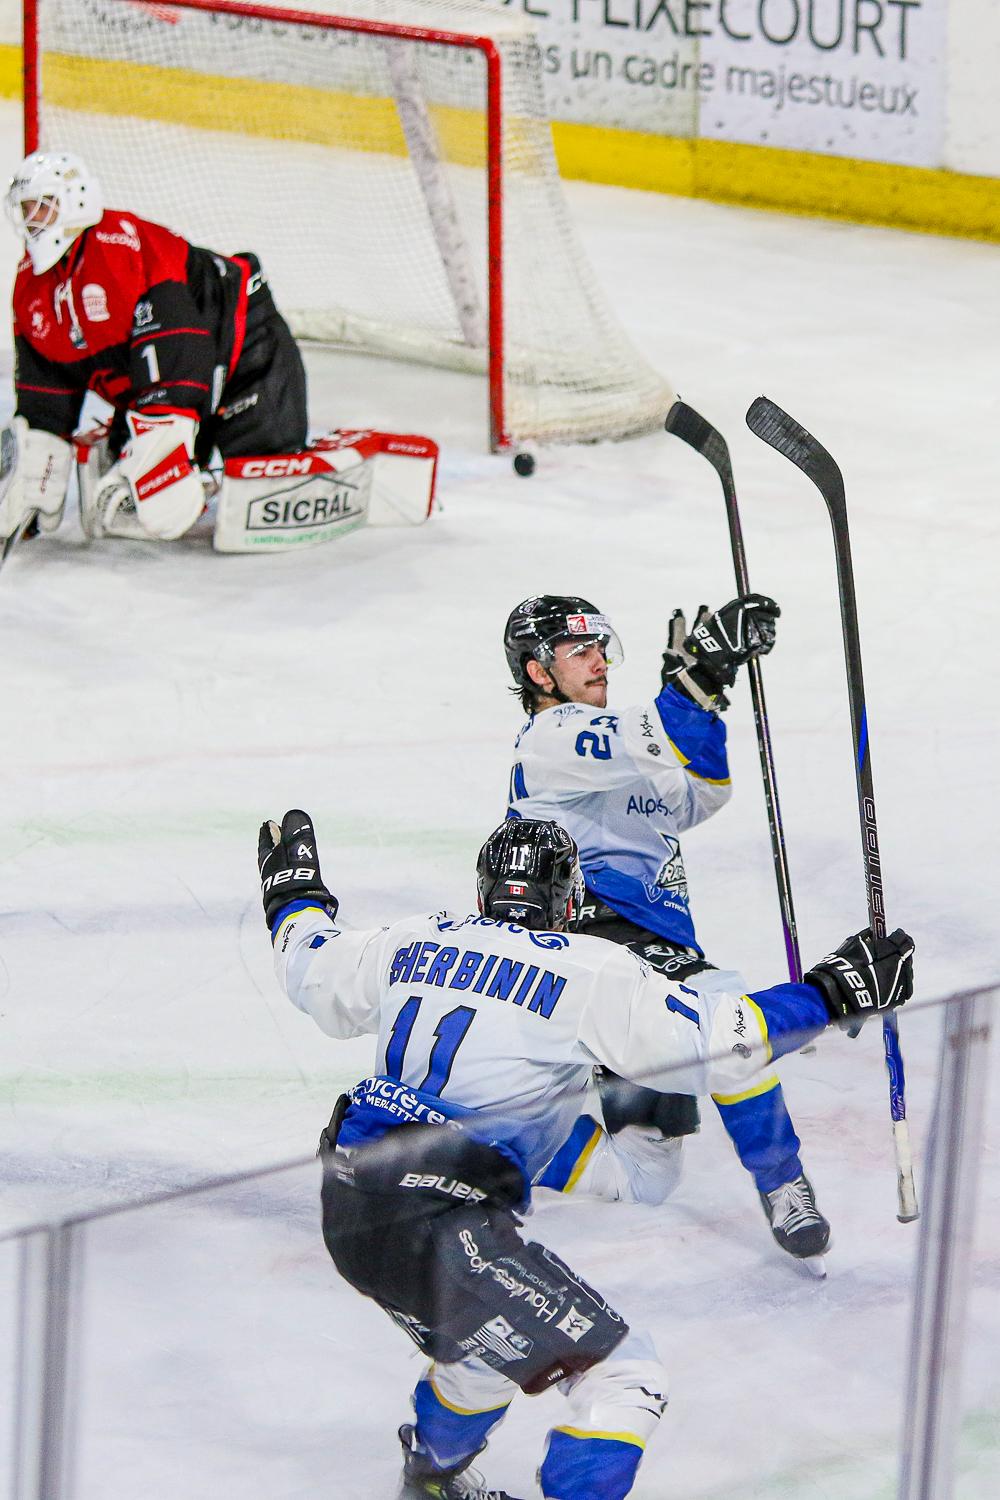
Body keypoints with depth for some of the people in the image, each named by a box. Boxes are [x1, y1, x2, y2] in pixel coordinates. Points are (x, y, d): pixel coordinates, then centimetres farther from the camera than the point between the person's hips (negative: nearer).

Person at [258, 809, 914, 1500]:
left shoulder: (417, 942, 12)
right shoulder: (590, 970, -5)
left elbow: (314, 977, 29)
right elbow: (713, 1044, -9)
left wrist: (294, 894, 48)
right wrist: (830, 991, 0)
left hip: (347, 1210, 8)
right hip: (441, 1228, -8)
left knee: (488, 1343, 35)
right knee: (624, 1377, 0)